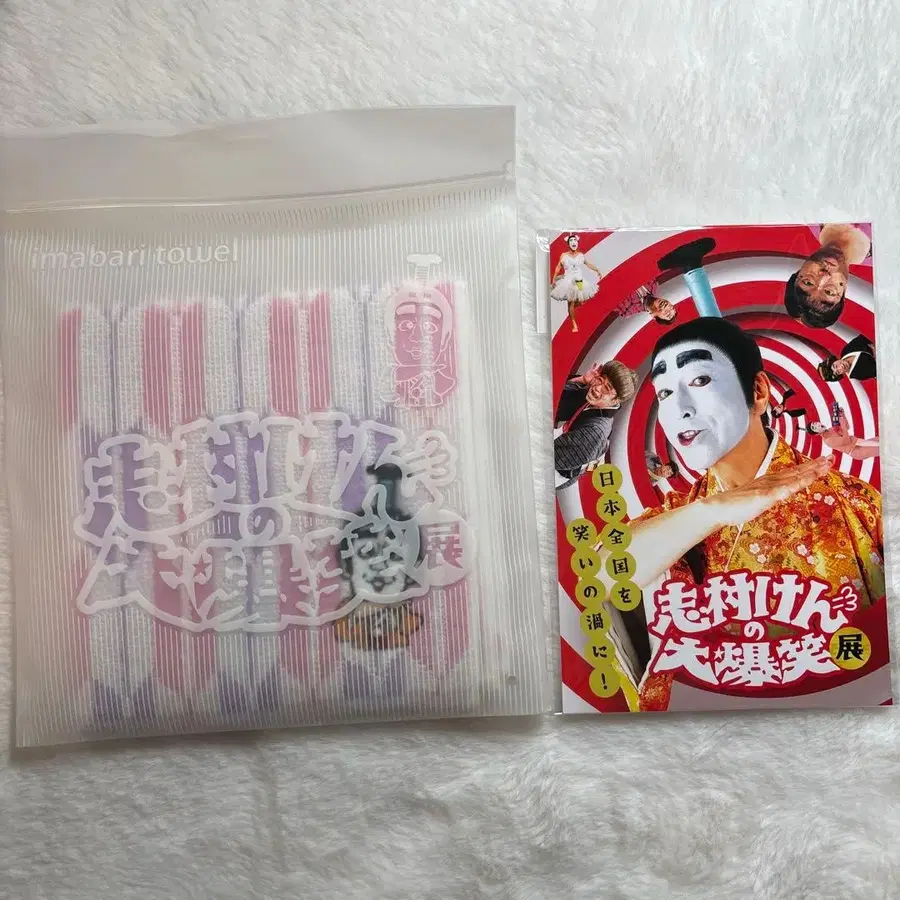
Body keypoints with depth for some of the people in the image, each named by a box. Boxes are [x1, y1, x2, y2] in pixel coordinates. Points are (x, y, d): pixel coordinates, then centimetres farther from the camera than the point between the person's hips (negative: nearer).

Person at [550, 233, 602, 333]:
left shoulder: (581, 255, 1)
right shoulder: (564, 255, -7)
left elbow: (588, 264, 17)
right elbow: (558, 268, -3)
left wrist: (597, 270, 24)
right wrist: (554, 279, -8)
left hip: (580, 281, 3)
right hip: (568, 282, -3)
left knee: (581, 302, 5)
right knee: (571, 303, -3)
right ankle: (574, 324, 7)